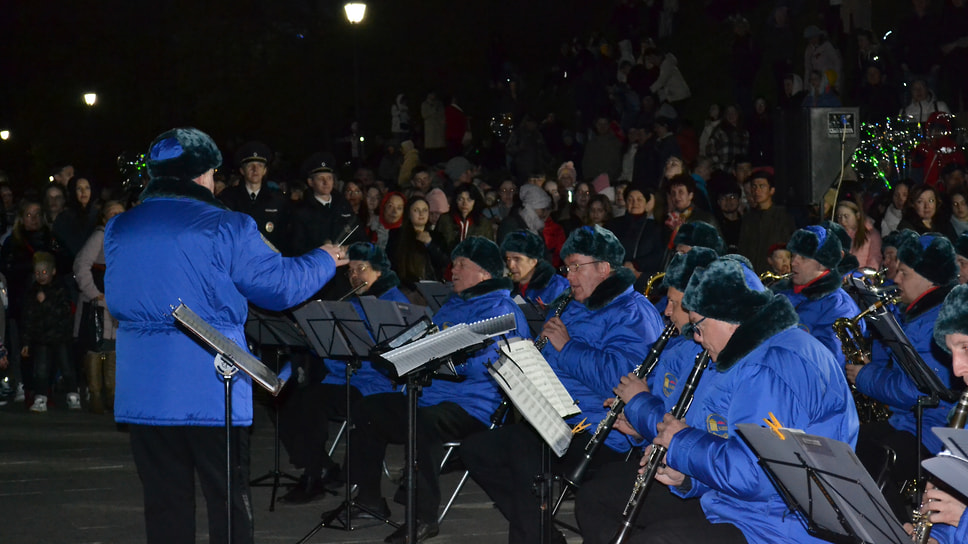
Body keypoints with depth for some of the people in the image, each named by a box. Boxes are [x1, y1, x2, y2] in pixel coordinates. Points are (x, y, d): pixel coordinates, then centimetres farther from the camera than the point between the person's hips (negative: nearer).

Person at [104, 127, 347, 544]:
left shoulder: (119, 230, 6)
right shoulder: (226, 228, -10)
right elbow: (281, 285, -3)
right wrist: (324, 260, 15)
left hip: (143, 394, 4)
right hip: (211, 391, -4)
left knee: (165, 502, 8)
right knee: (229, 501, 5)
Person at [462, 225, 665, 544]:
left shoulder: (633, 315, -9)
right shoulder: (572, 309, 22)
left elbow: (618, 377, -25)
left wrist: (567, 346, -16)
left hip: (601, 435, -11)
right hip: (556, 424, 11)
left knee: (525, 450, -35)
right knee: (475, 449, 5)